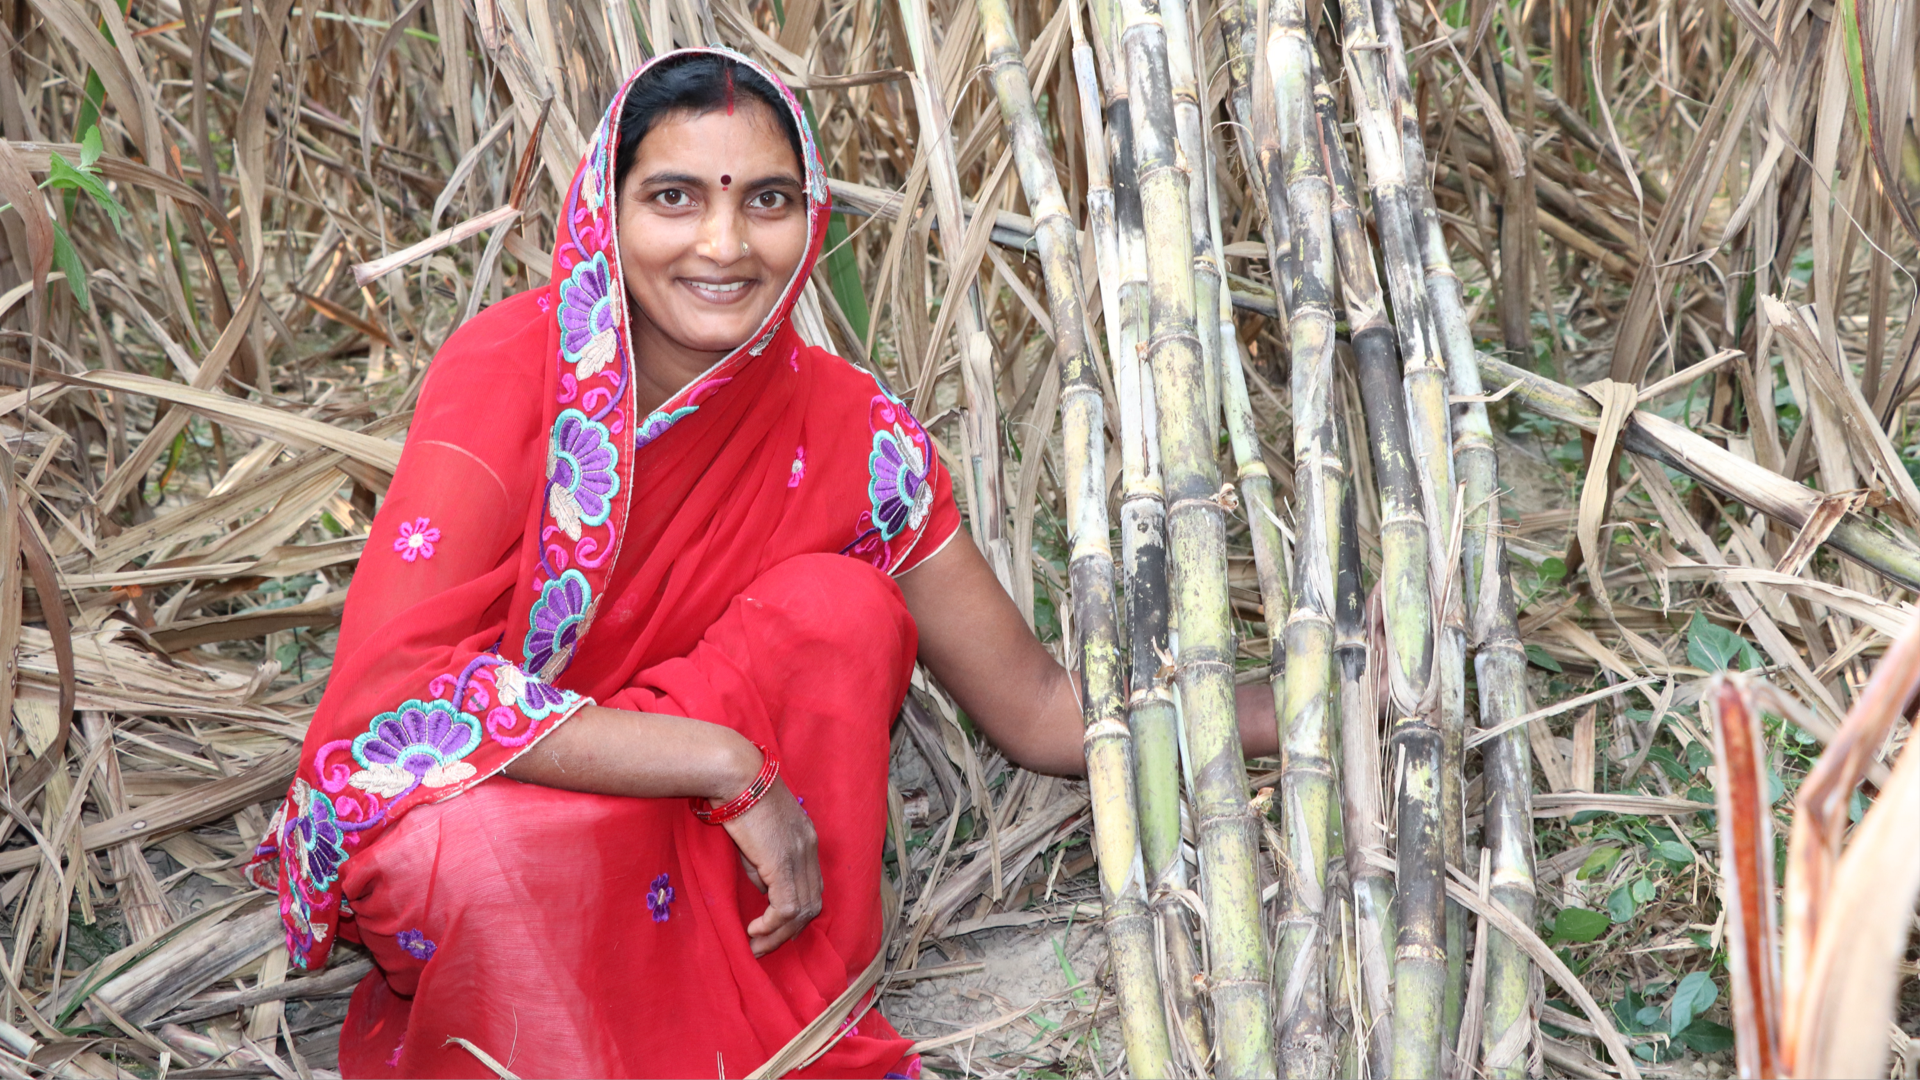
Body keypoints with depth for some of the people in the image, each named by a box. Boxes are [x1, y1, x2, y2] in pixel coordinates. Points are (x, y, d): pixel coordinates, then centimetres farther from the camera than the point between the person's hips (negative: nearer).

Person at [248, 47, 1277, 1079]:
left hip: (670, 848, 4)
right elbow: (389, 686, -31)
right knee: (467, 846, -38)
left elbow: (1039, 710, -4)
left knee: (839, 607, -20)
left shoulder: (847, 432, -11)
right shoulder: (511, 367, -21)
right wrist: (729, 764, -31)